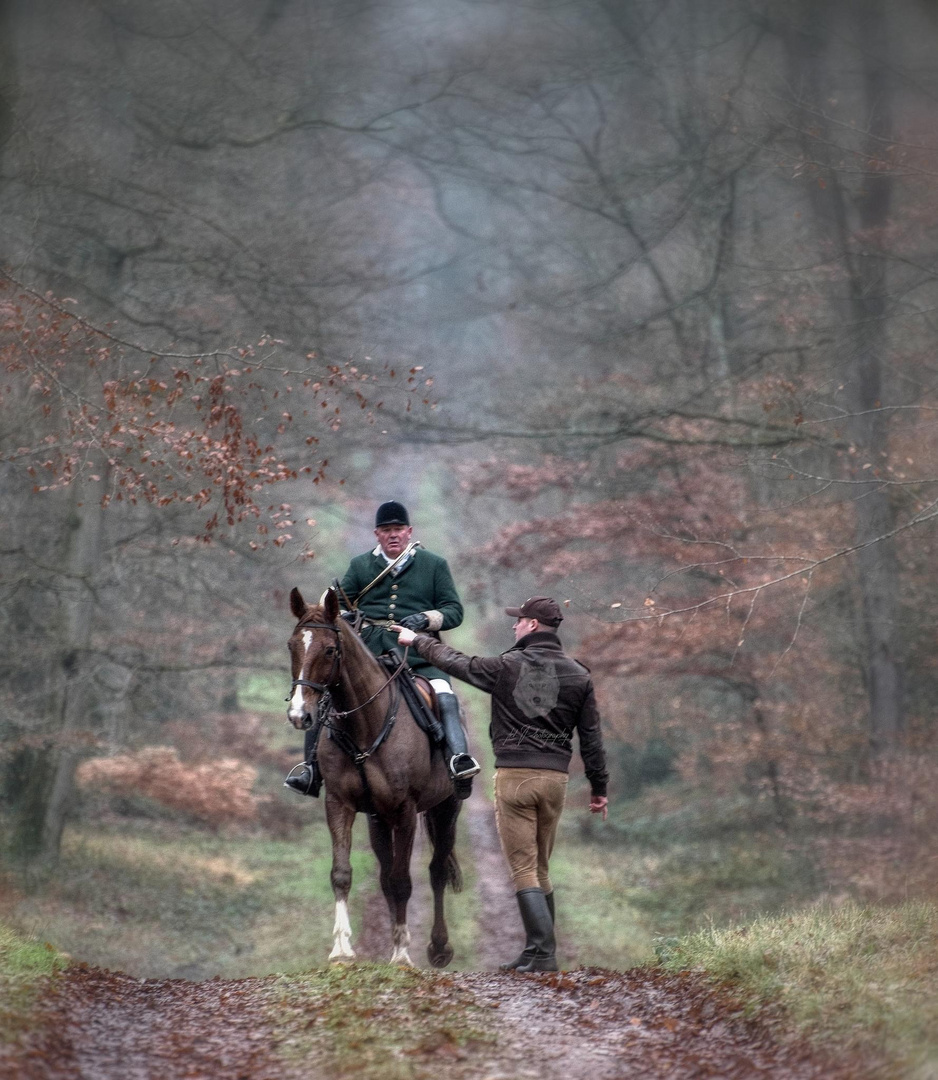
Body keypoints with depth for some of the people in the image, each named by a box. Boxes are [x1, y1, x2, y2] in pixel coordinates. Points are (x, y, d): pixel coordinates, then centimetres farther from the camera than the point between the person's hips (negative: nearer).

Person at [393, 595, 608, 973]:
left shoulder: (507, 667, -4)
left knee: (524, 868, -3)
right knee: (540, 867, 15)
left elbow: (456, 663, 9)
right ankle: (539, 951, 17)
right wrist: (599, 788, 15)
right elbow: (591, 739, 7)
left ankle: (543, 952, -12)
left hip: (513, 775, -4)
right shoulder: (579, 675, 5)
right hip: (555, 777, 4)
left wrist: (417, 641, 25)